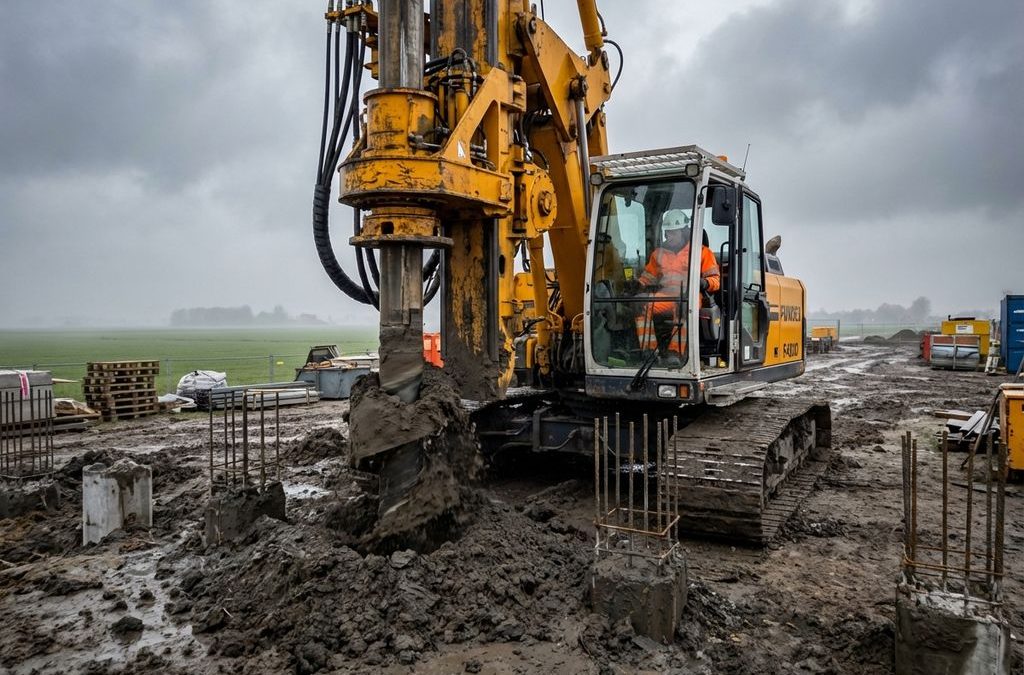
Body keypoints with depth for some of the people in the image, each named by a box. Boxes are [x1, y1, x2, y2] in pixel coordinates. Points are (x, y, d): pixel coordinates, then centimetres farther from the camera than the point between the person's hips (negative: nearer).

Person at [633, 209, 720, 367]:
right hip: (665, 295, 4)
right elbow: (648, 276, 28)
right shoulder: (659, 253, 24)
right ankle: (648, 350, -31)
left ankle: (675, 352, -46)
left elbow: (715, 279, 7)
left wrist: (704, 283, -17)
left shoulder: (701, 252, 11)